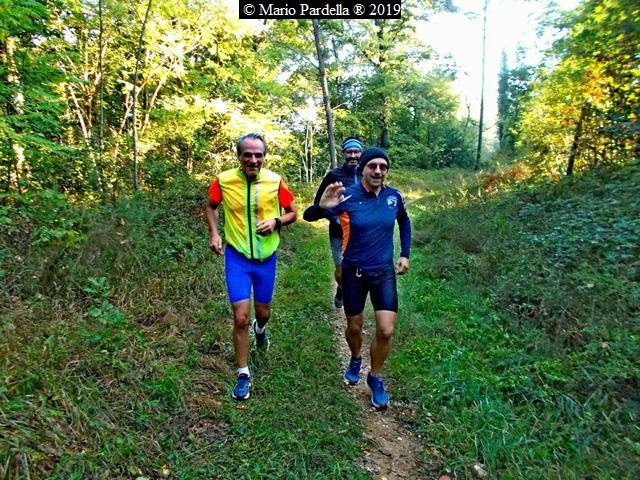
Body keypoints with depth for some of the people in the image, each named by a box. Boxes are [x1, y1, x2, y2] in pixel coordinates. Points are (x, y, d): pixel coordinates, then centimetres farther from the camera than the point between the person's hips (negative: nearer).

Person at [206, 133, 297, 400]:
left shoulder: (275, 181, -11)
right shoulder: (224, 180, -10)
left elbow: (292, 212, 2)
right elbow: (211, 206, 10)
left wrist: (276, 222, -18)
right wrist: (214, 233, -4)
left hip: (266, 257, 1)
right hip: (237, 257, -1)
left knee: (263, 313, 17)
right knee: (241, 318, -6)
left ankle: (260, 328, 56)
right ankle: (243, 374, 15)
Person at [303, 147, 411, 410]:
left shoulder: (394, 196, -5)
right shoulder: (347, 196, -15)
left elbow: (404, 223, 15)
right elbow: (308, 216, -17)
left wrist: (405, 254, 8)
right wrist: (322, 206, -41)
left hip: (384, 272, 2)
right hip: (354, 272, -1)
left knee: (386, 330, -3)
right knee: (354, 326, 15)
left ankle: (375, 377, 24)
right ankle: (355, 360, 48)